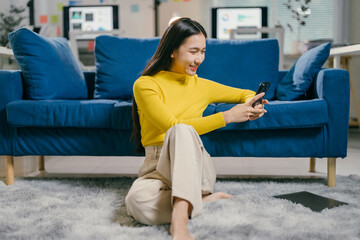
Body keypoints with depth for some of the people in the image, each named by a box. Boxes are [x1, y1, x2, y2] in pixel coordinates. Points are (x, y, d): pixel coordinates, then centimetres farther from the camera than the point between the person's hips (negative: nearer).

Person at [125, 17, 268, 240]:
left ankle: (179, 221, -40)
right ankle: (203, 200, -17)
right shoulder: (145, 85, -1)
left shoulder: (202, 86, 15)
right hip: (158, 168, -2)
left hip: (194, 166, 2)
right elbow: (172, 125, -13)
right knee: (137, 200, -37)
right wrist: (227, 116, -13)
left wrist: (251, 102, 3)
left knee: (181, 131, -34)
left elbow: (245, 93, 30)